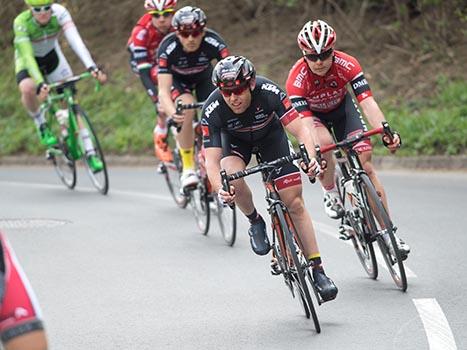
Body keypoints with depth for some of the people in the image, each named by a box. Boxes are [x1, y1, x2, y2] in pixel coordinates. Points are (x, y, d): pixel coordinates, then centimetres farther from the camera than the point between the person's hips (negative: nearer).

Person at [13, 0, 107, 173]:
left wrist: (92, 67, -53)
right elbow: (27, 56, -39)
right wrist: (40, 84, -53)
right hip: (28, 61, -3)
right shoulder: (21, 22, -33)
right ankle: (41, 125, -7)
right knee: (27, 89, -35)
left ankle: (90, 152, -1)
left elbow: (75, 40, -40)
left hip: (52, 56, 3)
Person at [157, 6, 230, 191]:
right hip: (177, 79, -2)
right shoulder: (168, 48, -38)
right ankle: (188, 169, -21)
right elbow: (163, 91, -41)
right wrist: (172, 112, -61)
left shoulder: (214, 42, -35)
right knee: (186, 108, -31)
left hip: (204, 77, 2)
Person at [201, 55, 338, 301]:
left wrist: (311, 158, -54)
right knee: (233, 178, -32)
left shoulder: (269, 93, -36)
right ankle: (255, 223, -2)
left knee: (294, 203, -8)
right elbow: (211, 160, -35)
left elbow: (301, 131, -35)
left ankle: (318, 270, -3)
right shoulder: (213, 110, -34)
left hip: (270, 136, 0)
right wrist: (220, 189, -54)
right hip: (235, 140, 0)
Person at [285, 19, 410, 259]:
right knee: (325, 144, -35)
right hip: (313, 114, -1)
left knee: (365, 162, -15)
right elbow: (304, 122, -40)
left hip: (342, 108, 1)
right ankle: (330, 194, -6)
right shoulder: (297, 78, -34)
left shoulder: (347, 65, -31)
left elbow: (368, 102, -38)